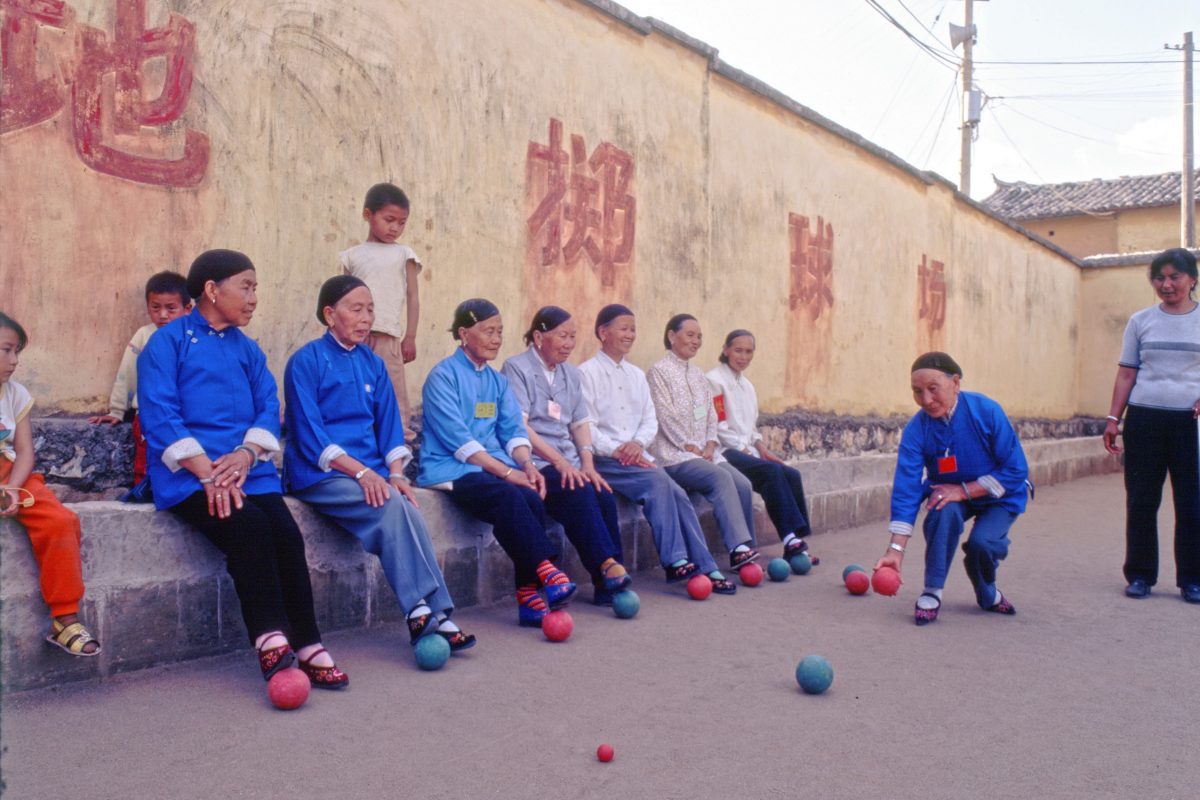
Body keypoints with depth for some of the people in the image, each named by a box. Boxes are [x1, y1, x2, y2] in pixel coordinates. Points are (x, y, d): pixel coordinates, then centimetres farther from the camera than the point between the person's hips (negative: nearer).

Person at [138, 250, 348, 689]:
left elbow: (268, 407, 11)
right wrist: (207, 472, -18)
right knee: (248, 527, -29)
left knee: (287, 534, -20)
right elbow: (160, 416, -7)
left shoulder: (247, 349, 21)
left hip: (248, 470, 4)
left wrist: (247, 453, -10)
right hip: (188, 475, -4)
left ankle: (306, 645, -17)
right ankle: (272, 643, -25)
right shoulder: (167, 341, 4)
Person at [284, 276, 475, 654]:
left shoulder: (373, 364, 14)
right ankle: (424, 611, -27)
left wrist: (395, 474, -5)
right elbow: (309, 434, -11)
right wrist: (360, 471, -21)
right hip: (320, 475, -5)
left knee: (405, 508, -26)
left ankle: (427, 615, -26)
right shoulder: (306, 361, -3)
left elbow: (388, 426, 13)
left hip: (370, 473, 5)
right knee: (391, 506, -30)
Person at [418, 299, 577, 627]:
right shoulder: (443, 375, -3)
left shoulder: (498, 381, 19)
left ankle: (529, 594, -22)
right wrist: (506, 472, -19)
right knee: (509, 497, -33)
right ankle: (546, 571, -34)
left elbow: (513, 430, 12)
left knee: (532, 499, -24)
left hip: (492, 467, 6)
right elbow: (458, 439, -13)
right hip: (450, 470, -6)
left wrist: (527, 465, -10)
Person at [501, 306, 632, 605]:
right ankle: (609, 568, -27)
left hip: (569, 465, 6)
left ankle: (608, 585, -18)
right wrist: (559, 461, -17)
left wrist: (587, 464, -2)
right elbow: (518, 426, -11)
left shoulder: (570, 373, 20)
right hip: (535, 464, -6)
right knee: (580, 494, -31)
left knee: (605, 496, -21)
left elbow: (580, 423, 16)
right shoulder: (516, 368, -2)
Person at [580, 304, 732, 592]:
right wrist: (616, 451, -19)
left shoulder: (636, 375, 19)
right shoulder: (587, 373, -1)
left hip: (636, 457, 6)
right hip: (603, 460, -6)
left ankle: (705, 567, -12)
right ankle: (675, 560, -28)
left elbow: (650, 420, 14)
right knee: (657, 479, -30)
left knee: (677, 494, -16)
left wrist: (637, 443, -8)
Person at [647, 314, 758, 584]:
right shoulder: (659, 371, -3)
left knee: (743, 484, -16)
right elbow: (666, 417, -10)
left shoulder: (698, 374, 21)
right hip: (673, 454, -7)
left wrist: (710, 445, 0)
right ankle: (739, 548, -33)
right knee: (721, 478, -30)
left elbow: (711, 414, 17)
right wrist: (691, 448, -12)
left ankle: (745, 551, -10)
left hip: (704, 452, 7)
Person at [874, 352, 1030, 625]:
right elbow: (906, 488, -24)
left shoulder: (986, 411, -25)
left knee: (981, 542, -27)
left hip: (1000, 496, -1)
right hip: (951, 492, 1)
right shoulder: (916, 430, -20)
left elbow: (1016, 470, -21)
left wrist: (964, 490, -28)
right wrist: (895, 549, -33)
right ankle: (931, 593, -16)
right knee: (944, 511, -32)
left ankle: (989, 595, 8)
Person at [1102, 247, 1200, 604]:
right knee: (1141, 501, 4)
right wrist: (1113, 419, 2)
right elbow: (1126, 374, 9)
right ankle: (1139, 575, 13)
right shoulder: (1141, 321, 8)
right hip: (1144, 418, 1)